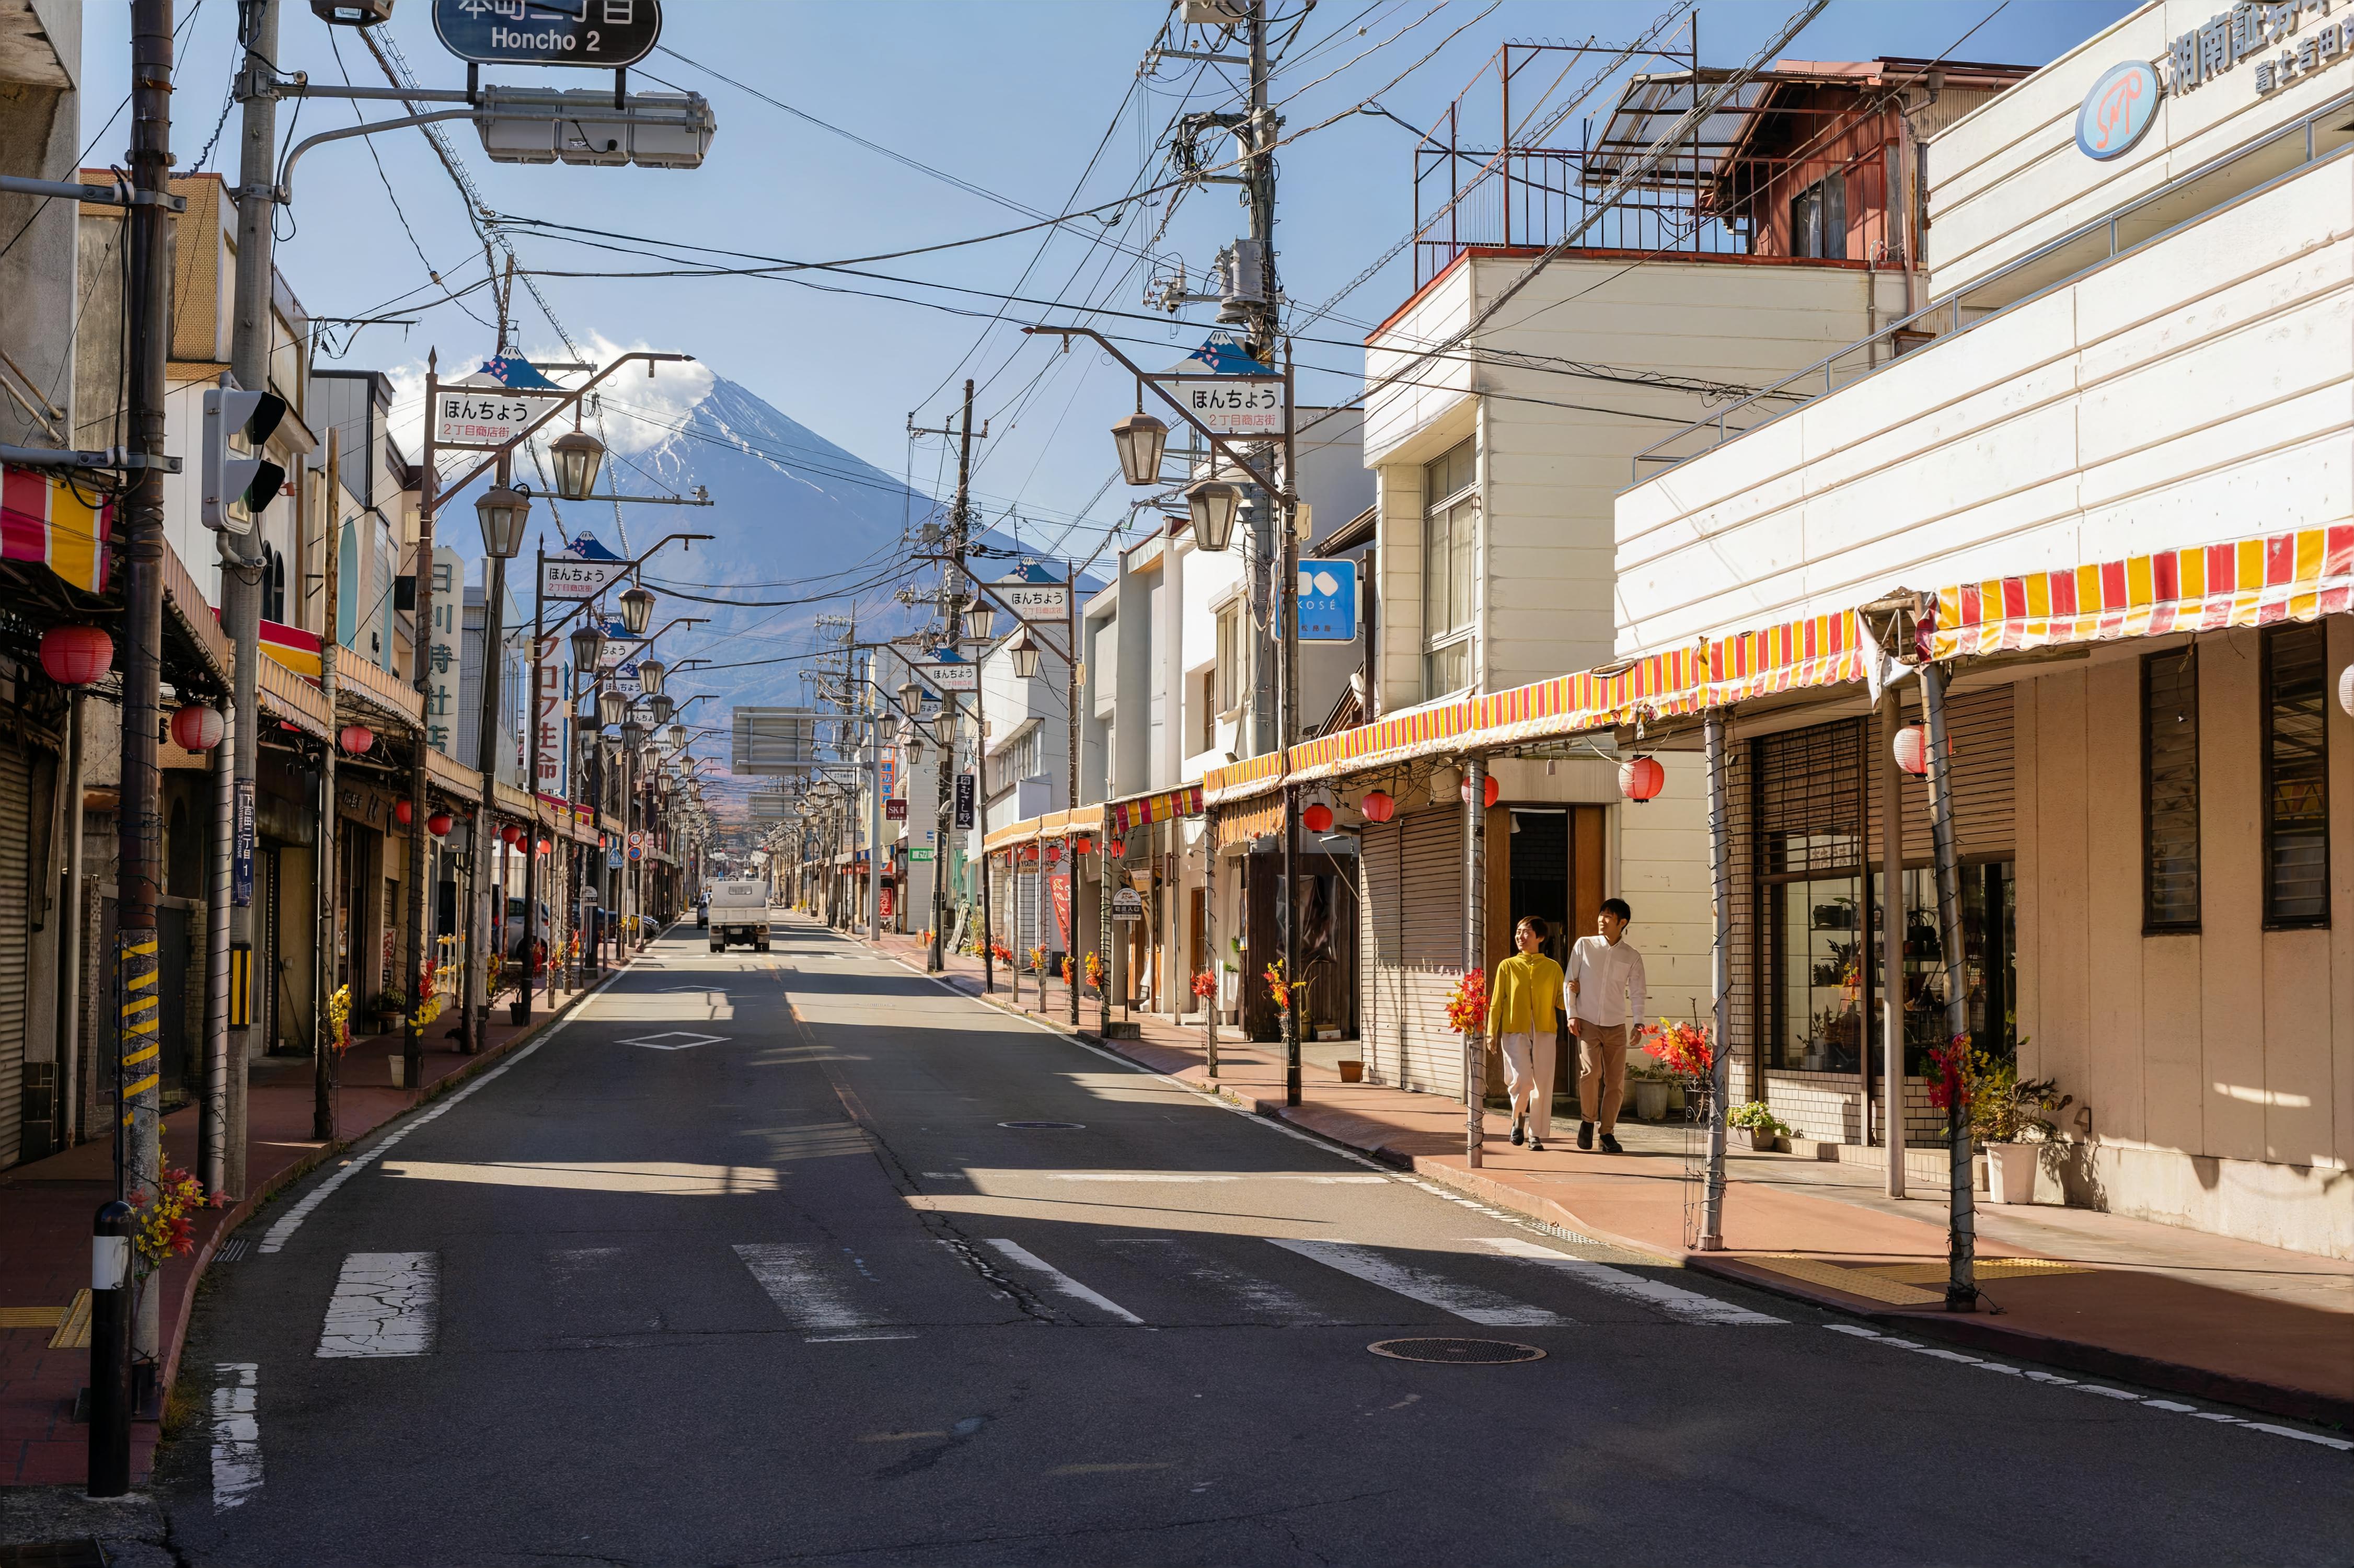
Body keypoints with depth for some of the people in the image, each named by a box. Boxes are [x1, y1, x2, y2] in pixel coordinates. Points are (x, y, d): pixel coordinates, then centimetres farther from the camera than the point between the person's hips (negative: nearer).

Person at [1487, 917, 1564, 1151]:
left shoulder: (1552, 968, 9)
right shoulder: (1507, 966, 8)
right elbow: (1496, 1002, 7)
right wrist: (1492, 1032, 1)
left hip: (1544, 1032, 1)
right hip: (1514, 1031, -1)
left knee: (1542, 1083, -2)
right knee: (1522, 1079, -14)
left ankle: (1536, 1135, 8)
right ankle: (1519, 1116, 16)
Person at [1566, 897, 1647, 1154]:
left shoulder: (1632, 957, 5)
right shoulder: (1584, 945, 3)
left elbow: (1637, 993, 6)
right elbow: (1570, 981, 5)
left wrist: (1638, 1022, -9)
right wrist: (1572, 1015, -3)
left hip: (1616, 1026, 2)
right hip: (1587, 1023, -2)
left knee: (1615, 1080, -1)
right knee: (1590, 1070, -20)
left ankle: (1607, 1133, 11)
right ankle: (1587, 1121, 1)